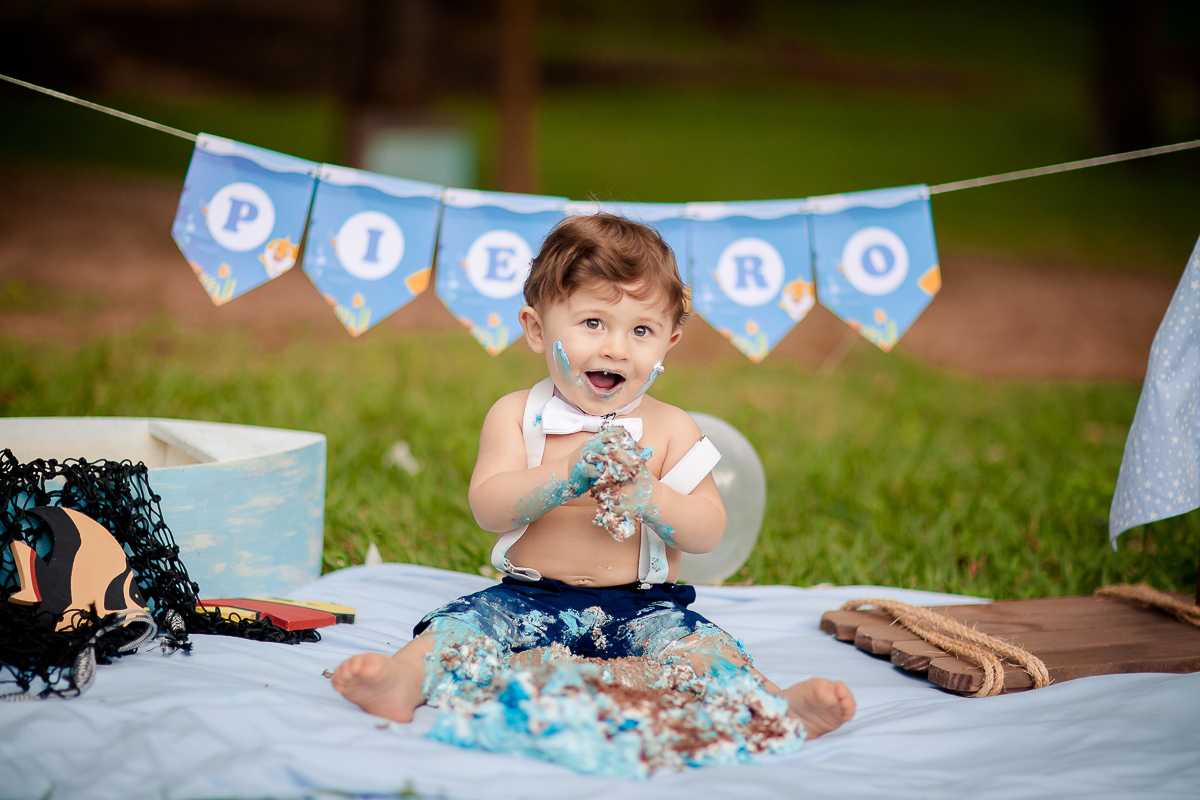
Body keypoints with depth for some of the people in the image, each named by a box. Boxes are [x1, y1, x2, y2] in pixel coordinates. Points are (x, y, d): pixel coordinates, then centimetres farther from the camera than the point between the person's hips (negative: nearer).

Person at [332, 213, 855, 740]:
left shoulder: (670, 428, 4)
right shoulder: (515, 415, 2)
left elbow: (708, 532, -3)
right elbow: (488, 508, -12)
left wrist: (647, 495, -23)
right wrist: (571, 473, -26)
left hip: (640, 606, 0)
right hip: (529, 598, 0)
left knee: (697, 644, -27)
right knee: (464, 621, -25)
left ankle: (780, 704, -39)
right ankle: (404, 680, -47)